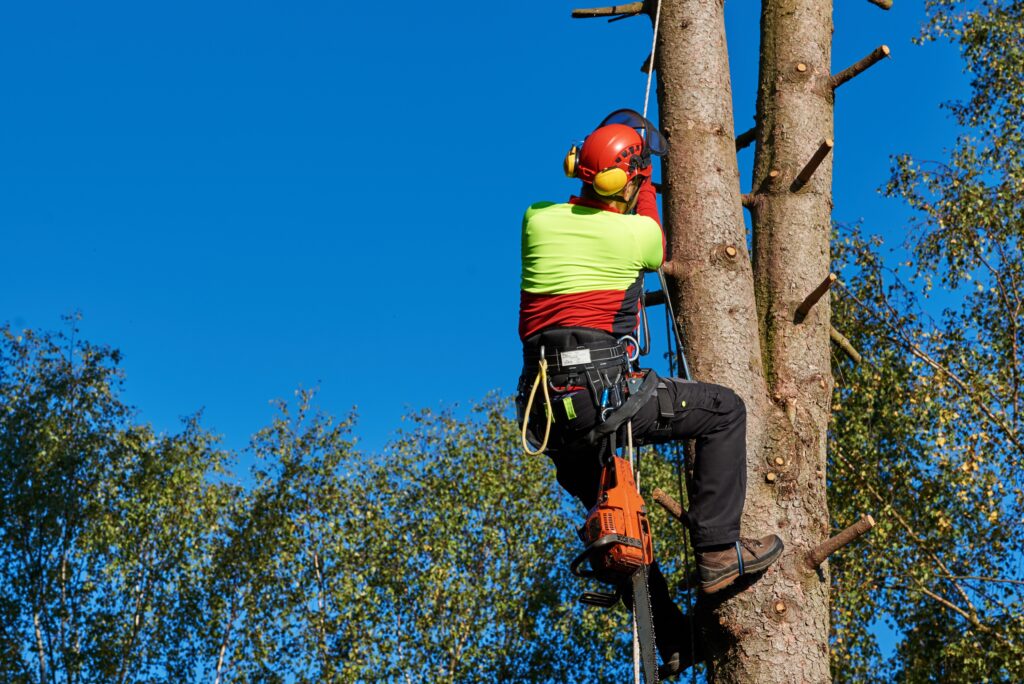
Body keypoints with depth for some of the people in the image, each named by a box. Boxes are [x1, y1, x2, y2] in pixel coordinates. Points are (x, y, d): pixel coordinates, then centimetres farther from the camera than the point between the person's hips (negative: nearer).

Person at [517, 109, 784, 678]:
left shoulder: (538, 221, 8)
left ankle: (672, 641, 22)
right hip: (605, 392, -6)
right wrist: (645, 194, 34)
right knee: (724, 411, 9)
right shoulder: (638, 233, -4)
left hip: (547, 413, 6)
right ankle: (718, 551, 2)